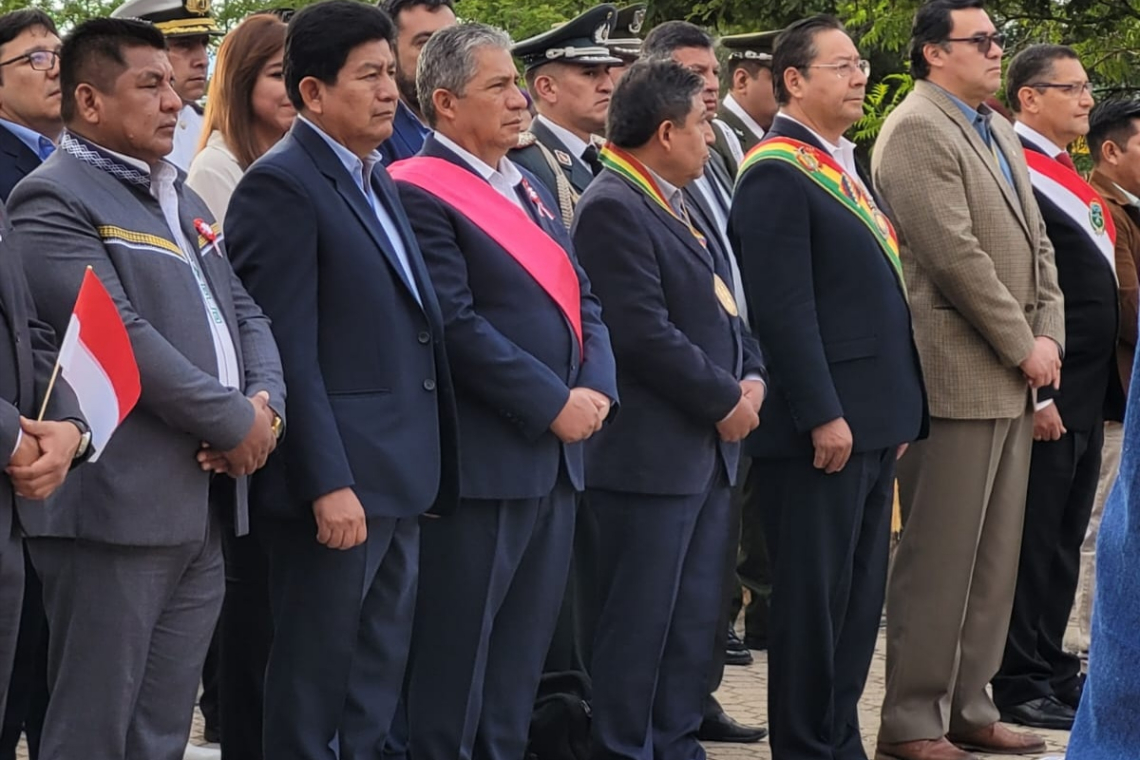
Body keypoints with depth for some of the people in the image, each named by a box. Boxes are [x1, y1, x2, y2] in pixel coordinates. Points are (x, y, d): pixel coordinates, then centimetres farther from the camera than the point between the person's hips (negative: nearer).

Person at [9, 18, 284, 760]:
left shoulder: (179, 197, 20)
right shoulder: (54, 201, -9)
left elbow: (244, 311, 17)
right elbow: (122, 336, -18)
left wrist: (265, 402, -3)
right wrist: (234, 423, -13)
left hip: (203, 508, 8)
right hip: (119, 506, -8)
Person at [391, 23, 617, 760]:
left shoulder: (532, 189, 17)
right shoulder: (421, 194, -11)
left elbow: (582, 300, 15)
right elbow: (458, 325, -18)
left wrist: (595, 390, -3)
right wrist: (554, 404, -16)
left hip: (556, 454, 8)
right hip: (482, 460, -8)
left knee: (524, 650, 12)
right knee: (456, 649, -1)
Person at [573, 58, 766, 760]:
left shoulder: (678, 208, 16)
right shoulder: (613, 209, -15)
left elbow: (723, 307, 21)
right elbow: (645, 334, -22)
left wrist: (752, 377, 2)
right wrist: (725, 400, -14)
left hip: (709, 448, 10)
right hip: (650, 454, -10)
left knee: (697, 618, 13)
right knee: (638, 621, -2)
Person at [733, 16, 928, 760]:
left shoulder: (846, 166, 17)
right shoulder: (778, 174, -13)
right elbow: (784, 309, -19)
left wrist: (898, 412, 17)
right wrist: (822, 415, -21)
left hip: (872, 422, 9)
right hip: (822, 429, -9)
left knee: (860, 598, 13)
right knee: (814, 598, -2)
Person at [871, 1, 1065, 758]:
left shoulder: (1000, 132, 17)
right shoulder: (917, 130, -12)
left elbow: (1036, 241, 17)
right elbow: (956, 254, -19)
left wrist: (1049, 334, 2)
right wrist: (1023, 347, -14)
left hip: (1013, 376, 9)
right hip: (958, 374, -9)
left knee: (995, 553, 12)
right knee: (939, 555, -4)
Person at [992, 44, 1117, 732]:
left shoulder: (1072, 179, 16)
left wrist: (1102, 387, 17)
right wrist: (1035, 392, -20)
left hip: (1087, 391, 9)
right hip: (1046, 392, -9)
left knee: (1066, 537, 14)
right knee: (1036, 539, -3)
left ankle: (1051, 664, 23)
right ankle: (1021, 685, 3)